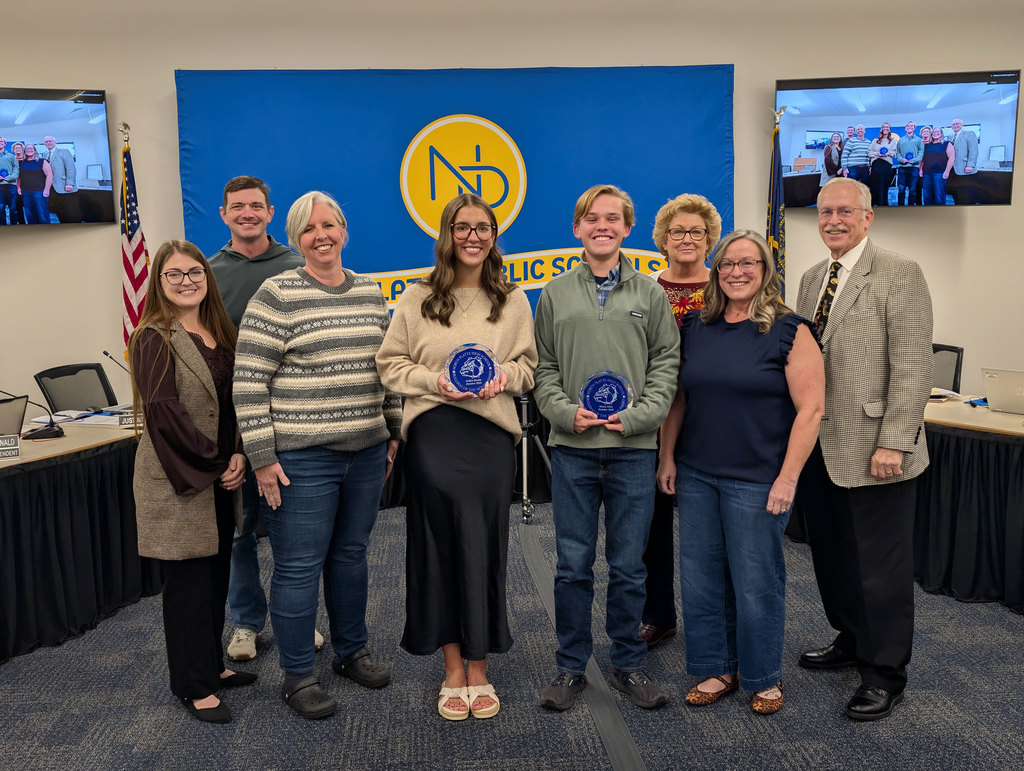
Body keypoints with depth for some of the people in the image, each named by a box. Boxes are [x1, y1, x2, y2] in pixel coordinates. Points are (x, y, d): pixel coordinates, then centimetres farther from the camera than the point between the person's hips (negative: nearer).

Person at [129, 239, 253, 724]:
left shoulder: (220, 333, 11)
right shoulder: (154, 339, -9)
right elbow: (163, 413, -16)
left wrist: (238, 455, -4)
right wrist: (214, 464, -14)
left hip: (221, 481, 7)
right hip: (178, 482, -7)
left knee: (217, 576, 14)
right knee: (190, 582, 1)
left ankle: (211, 666, 30)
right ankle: (193, 686, 16)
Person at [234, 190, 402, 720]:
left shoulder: (370, 292, 10)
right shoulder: (278, 294, -8)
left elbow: (387, 368, 17)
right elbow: (248, 380, -10)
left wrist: (395, 431, 15)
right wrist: (261, 456, -13)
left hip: (366, 453, 5)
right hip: (301, 458, -5)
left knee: (351, 555, 18)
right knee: (299, 566, 4)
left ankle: (352, 651, 36)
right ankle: (297, 676, 21)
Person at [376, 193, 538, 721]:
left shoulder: (513, 300, 9)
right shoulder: (417, 298, 4)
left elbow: (529, 365, 11)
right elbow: (391, 364, 4)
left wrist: (505, 374, -10)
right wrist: (435, 381, -12)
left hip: (491, 434, 1)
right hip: (433, 435, 0)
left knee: (484, 545, 5)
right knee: (440, 545, 4)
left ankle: (478, 669, 21)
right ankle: (453, 671, 20)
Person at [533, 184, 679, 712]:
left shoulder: (650, 294, 7)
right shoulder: (555, 294, 8)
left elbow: (666, 365, 5)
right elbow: (543, 368, 7)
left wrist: (636, 416, -9)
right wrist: (566, 411, -9)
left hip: (633, 449, 0)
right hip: (572, 449, 0)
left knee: (628, 567, 8)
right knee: (573, 565, 7)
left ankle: (628, 665, 25)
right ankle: (571, 667, 21)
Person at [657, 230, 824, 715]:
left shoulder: (789, 331, -7)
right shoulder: (695, 328, 7)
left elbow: (811, 409, -10)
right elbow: (678, 398, 12)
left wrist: (788, 478, -14)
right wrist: (667, 458, 7)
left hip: (757, 482, -4)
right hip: (695, 476, 5)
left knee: (755, 583, 5)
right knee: (700, 577, 11)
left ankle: (764, 678, 27)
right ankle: (716, 670, 29)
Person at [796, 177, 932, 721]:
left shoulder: (899, 275, -8)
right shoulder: (812, 279, 14)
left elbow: (913, 367, -13)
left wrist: (892, 443, -18)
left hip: (872, 449, -6)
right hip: (818, 447, 7)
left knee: (880, 565, 4)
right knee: (832, 555, 16)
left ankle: (884, 675, 19)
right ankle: (850, 640, 36)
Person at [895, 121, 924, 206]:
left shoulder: (918, 140, 12)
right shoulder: (901, 140, 16)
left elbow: (921, 152, 4)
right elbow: (897, 152, 11)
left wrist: (914, 160, -12)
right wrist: (901, 159, -8)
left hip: (914, 167, -1)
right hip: (902, 167, 1)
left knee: (912, 189, -1)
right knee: (901, 189, -3)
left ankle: (910, 206, 5)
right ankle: (900, 207, 1)